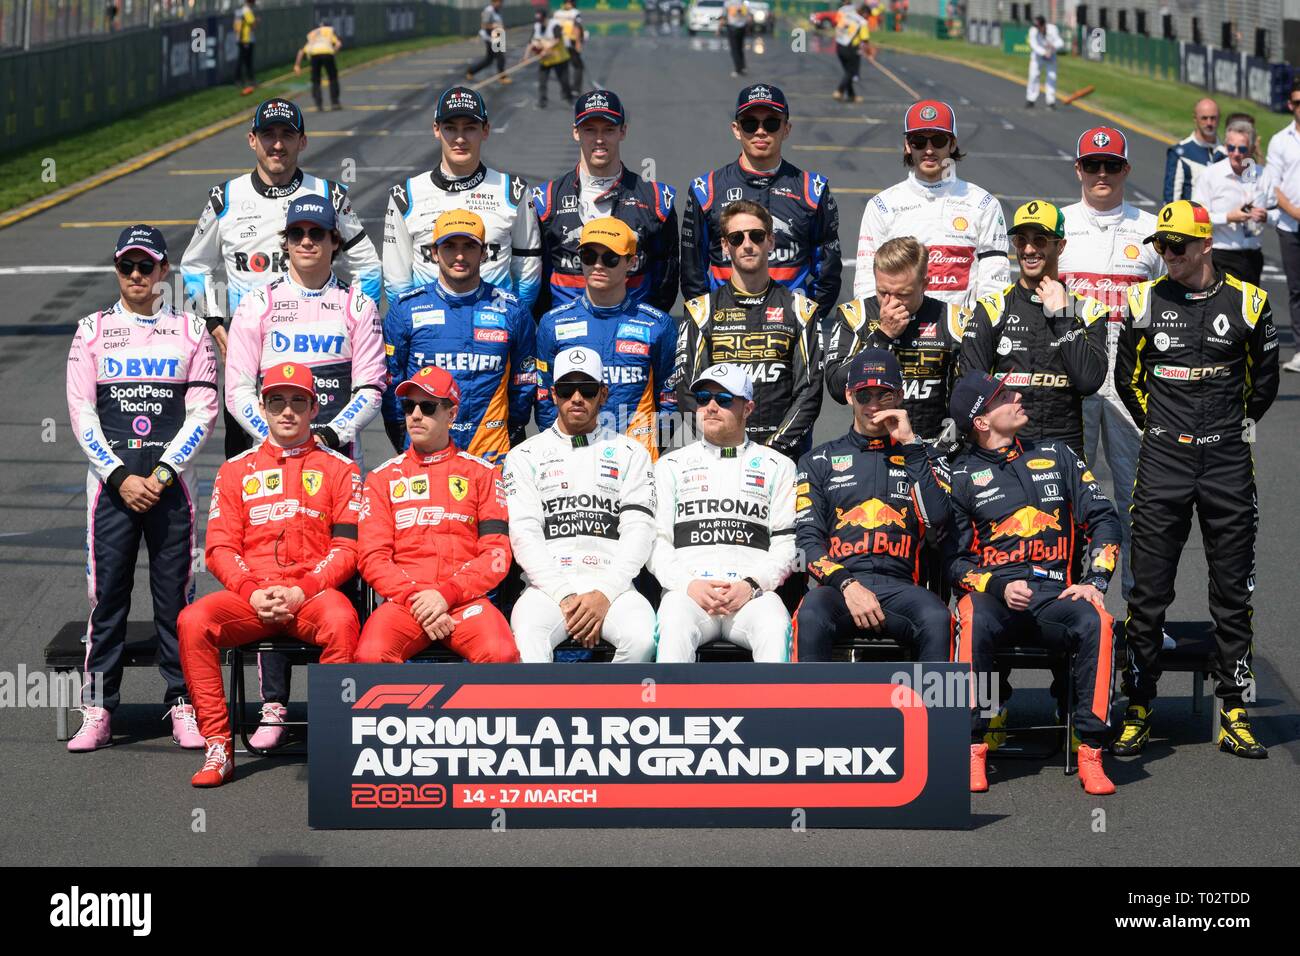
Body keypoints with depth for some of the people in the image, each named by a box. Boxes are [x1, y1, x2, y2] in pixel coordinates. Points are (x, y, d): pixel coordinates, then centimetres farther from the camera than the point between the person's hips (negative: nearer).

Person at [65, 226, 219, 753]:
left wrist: (162, 474, -9)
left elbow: (203, 411, 2)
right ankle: (98, 711, 0)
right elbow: (81, 412, 2)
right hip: (111, 480, 0)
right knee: (107, 590, -3)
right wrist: (121, 477, -9)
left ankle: (183, 705, 6)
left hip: (170, 481, 0)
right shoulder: (92, 330, 9)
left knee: (175, 592, 0)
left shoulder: (190, 330, 8)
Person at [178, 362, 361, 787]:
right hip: (249, 596, 2)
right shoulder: (236, 471, 18)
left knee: (341, 620, -37)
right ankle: (218, 748, -23)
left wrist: (302, 590, -13)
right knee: (193, 620, -28)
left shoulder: (339, 469, 12)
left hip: (313, 593, -2)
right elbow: (220, 548, 9)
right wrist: (253, 593, -10)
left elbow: (346, 548, 3)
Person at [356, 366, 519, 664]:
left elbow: (497, 553, 4)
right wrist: (415, 597, -10)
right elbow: (373, 557, 6)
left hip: (466, 598, 0)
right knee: (370, 656, -33)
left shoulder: (481, 473, 14)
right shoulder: (383, 477, 16)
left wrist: (447, 594, -11)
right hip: (402, 600, 0)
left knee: (501, 654, -33)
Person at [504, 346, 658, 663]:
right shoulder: (525, 456, 16)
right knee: (526, 638, -35)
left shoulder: (630, 453, 17)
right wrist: (566, 597, -11)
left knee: (642, 637, -33)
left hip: (612, 586, 1)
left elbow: (639, 530, 5)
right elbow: (524, 534, 4)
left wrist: (604, 594, -11)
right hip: (547, 586, -1)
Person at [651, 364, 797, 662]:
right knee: (675, 627, -36)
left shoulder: (777, 466, 19)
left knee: (776, 628, -35)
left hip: (753, 590, 0)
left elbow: (787, 544, 10)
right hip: (686, 589, 0)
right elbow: (656, 541, 12)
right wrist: (689, 585, -8)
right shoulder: (672, 465, 21)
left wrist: (751, 585, -9)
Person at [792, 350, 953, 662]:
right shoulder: (819, 460, 20)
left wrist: (910, 445, 2)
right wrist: (847, 585, -11)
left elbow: (937, 520, 2)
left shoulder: (917, 457, 22)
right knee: (810, 618, -37)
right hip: (838, 583, -1)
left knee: (937, 620, -35)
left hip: (899, 586, 1)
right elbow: (807, 539, 8)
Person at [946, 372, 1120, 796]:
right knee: (972, 619, -37)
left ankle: (1091, 753, -29)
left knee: (1095, 621, -32)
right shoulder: (961, 477, 10)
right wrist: (999, 587, -15)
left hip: (1055, 594, 1)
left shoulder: (1057, 456, 17)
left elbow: (1103, 518, 12)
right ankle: (973, 749, -29)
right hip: (992, 592, -1)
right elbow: (955, 559, 4)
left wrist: (1095, 580, -5)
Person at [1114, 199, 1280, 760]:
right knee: (1148, 593, 0)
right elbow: (1128, 378, 16)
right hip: (1163, 462, 0)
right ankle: (1137, 710, 7)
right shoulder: (1146, 302, 3)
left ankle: (1234, 716, 10)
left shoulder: (1247, 303, 1)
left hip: (1227, 462, 0)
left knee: (1233, 593, 4)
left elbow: (1264, 382, 13)